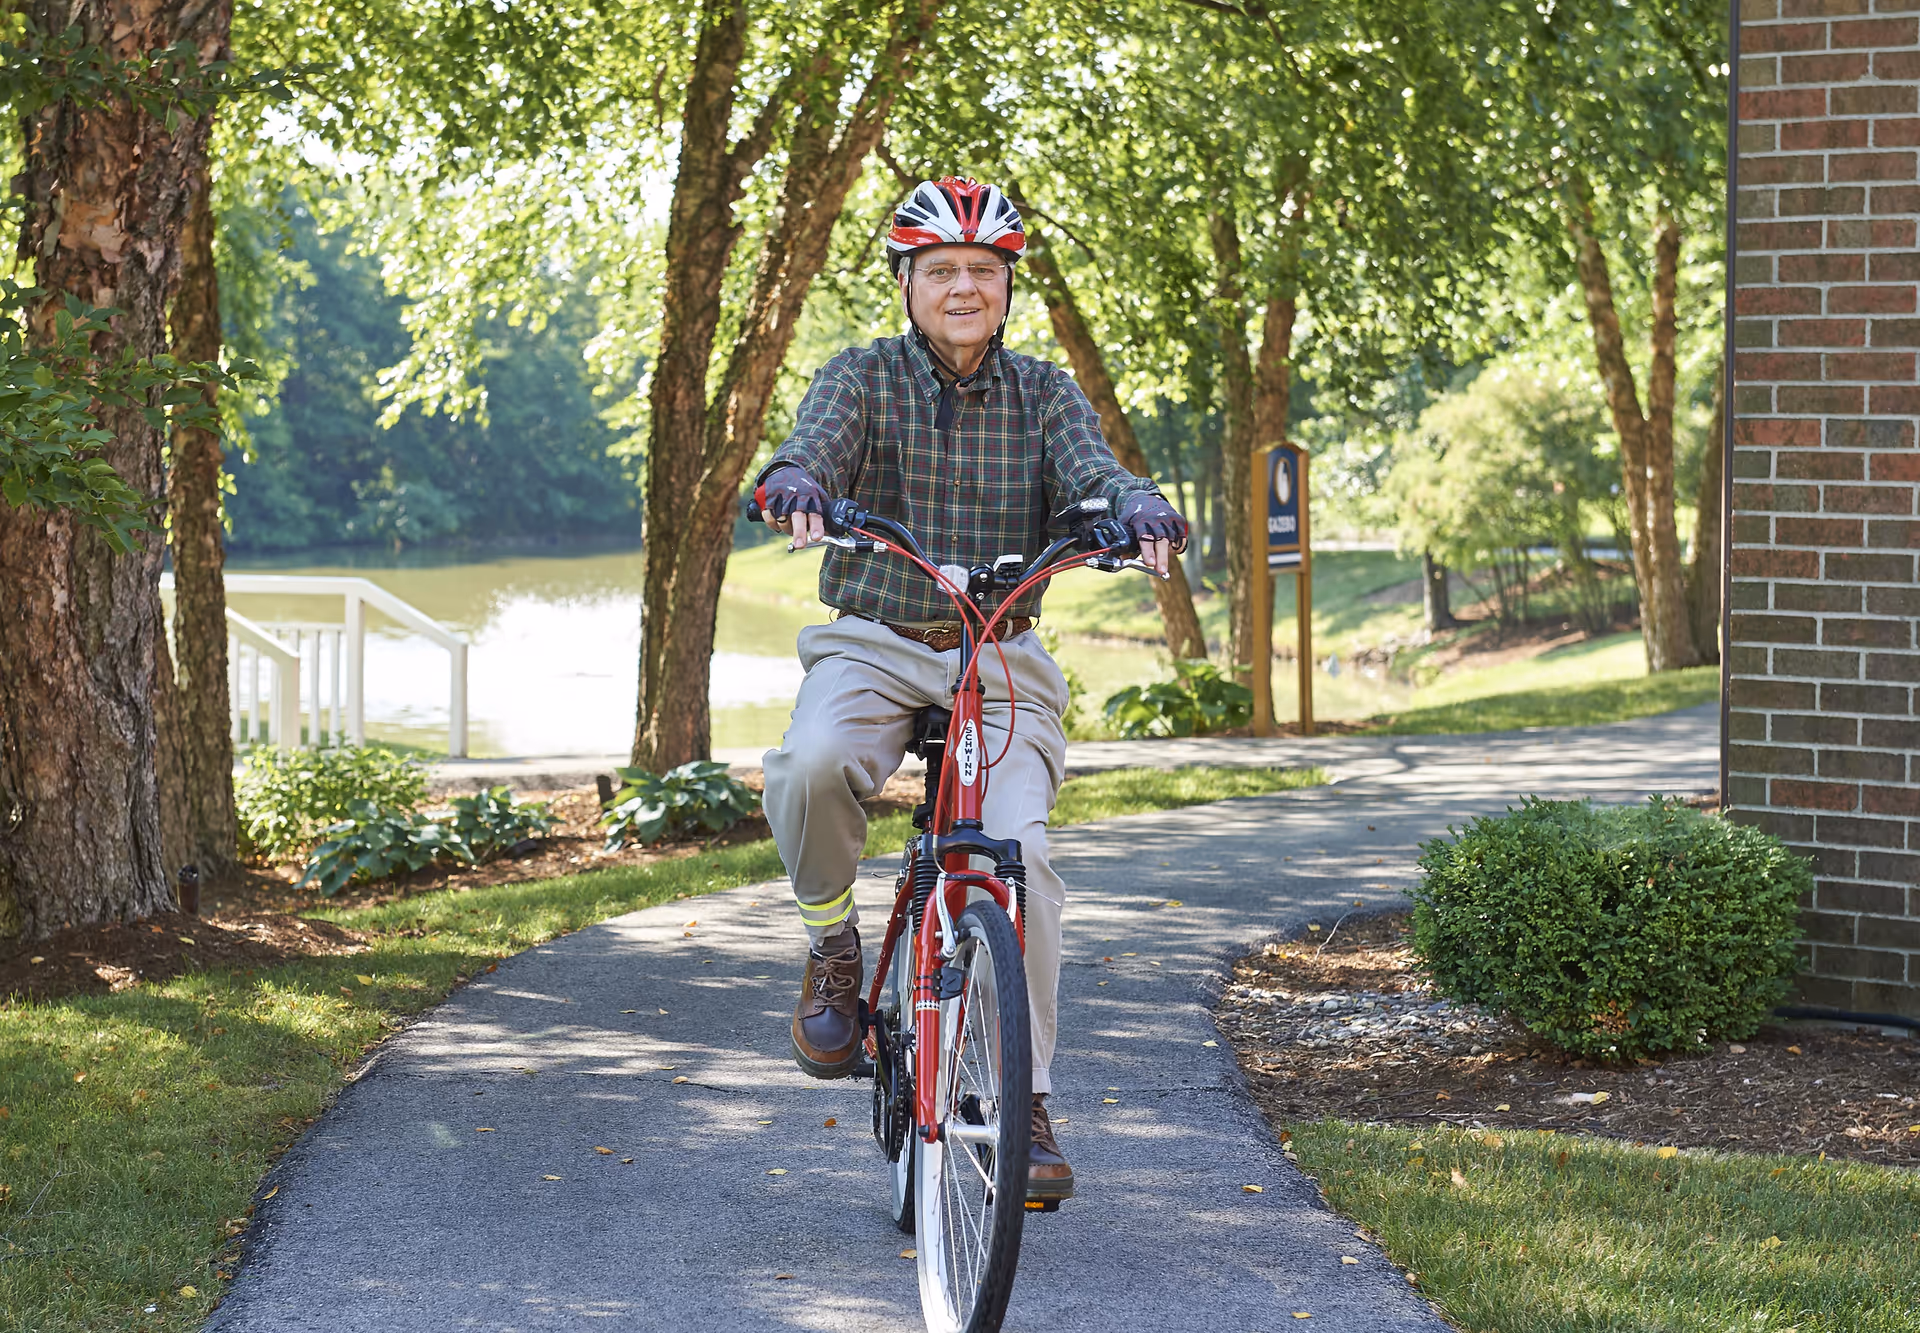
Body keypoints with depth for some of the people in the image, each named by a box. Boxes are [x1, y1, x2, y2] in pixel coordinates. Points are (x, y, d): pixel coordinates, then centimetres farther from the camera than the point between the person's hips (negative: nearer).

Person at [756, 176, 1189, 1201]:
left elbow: (1092, 471, -12)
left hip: (1003, 662, 1)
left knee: (1018, 852, -19)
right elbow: (815, 447, -18)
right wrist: (796, 485, -44)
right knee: (812, 764, -34)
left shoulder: (1043, 393, 5)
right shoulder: (863, 377, 1)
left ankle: (1025, 1103, -5)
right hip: (875, 646, -1)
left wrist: (1140, 507, -37)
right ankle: (832, 946, -4)